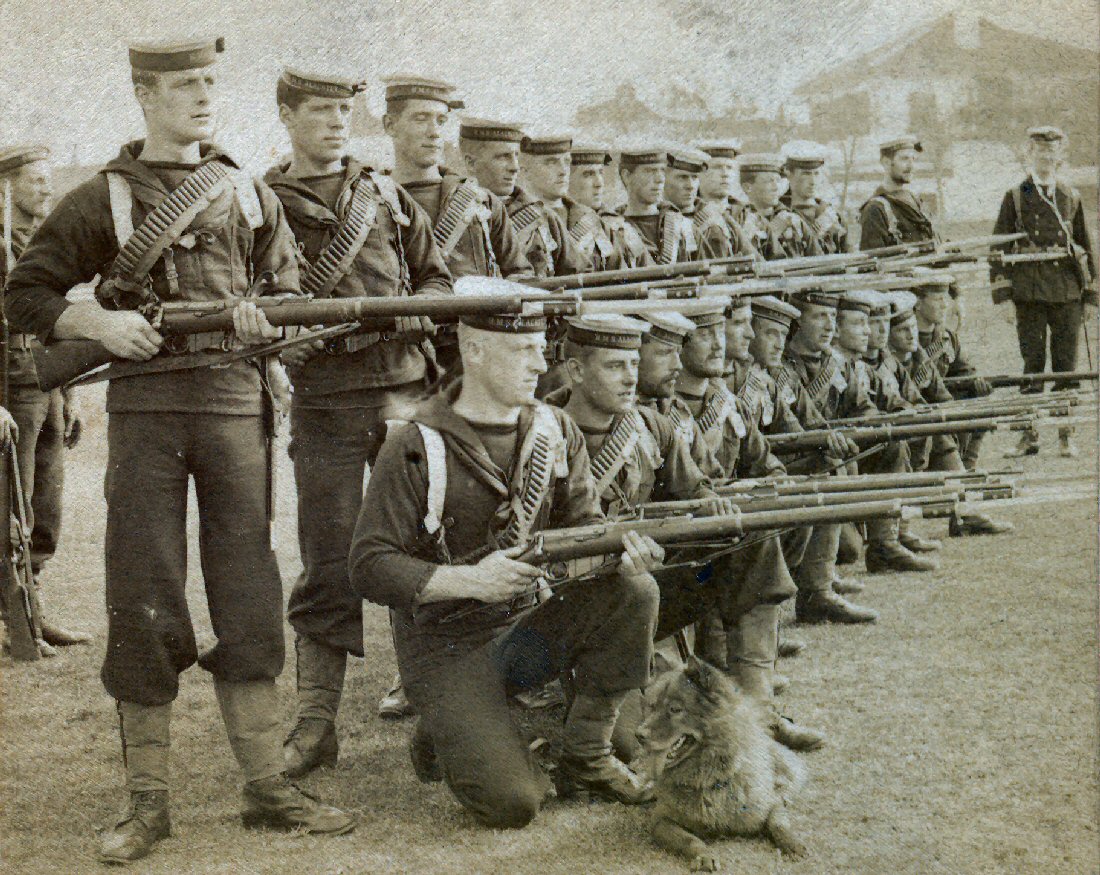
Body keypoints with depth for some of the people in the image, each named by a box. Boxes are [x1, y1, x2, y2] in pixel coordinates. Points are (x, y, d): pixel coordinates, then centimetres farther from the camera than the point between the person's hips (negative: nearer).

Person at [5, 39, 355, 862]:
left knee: (250, 594, 4)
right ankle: (148, 800, 9)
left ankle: (267, 785, 12)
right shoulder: (102, 198, 5)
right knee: (143, 605, 0)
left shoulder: (250, 196, 13)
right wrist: (100, 323, -10)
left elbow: (294, 295, 19)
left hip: (236, 402, 2)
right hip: (144, 405, -2)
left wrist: (269, 322, -3)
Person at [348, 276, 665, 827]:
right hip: (447, 647, -5)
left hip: (530, 624, 5)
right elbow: (369, 567, -16)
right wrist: (468, 580, -29)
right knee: (512, 802, -21)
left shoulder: (555, 432, 3)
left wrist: (620, 543, -23)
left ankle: (586, 757, -2)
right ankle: (444, 734, 15)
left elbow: (582, 522, 2)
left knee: (631, 591, -20)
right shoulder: (416, 449, -14)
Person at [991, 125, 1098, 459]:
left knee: (1066, 365, 2)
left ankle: (1067, 436, 8)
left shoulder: (1071, 198, 12)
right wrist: (1001, 293, -4)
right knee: (1032, 363, -1)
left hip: (1067, 293, 2)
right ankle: (1029, 436, 3)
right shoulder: (1015, 197, 6)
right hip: (1029, 293, -2)